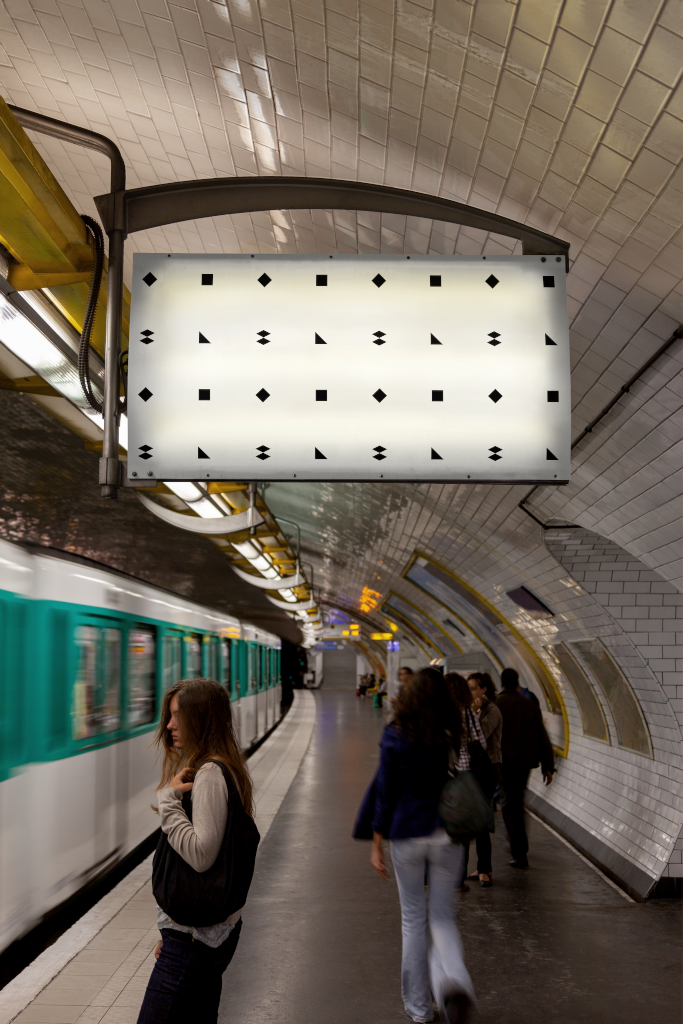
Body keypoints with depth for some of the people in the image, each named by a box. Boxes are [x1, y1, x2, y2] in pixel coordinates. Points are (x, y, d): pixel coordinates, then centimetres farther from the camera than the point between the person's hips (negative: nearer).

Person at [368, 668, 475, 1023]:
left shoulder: (395, 739, -10)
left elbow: (385, 794, -7)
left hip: (407, 836, -1)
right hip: (447, 835, 1)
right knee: (441, 914, 15)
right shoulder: (454, 740, -5)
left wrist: (377, 845, 1)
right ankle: (453, 978, -13)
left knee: (413, 918, 14)